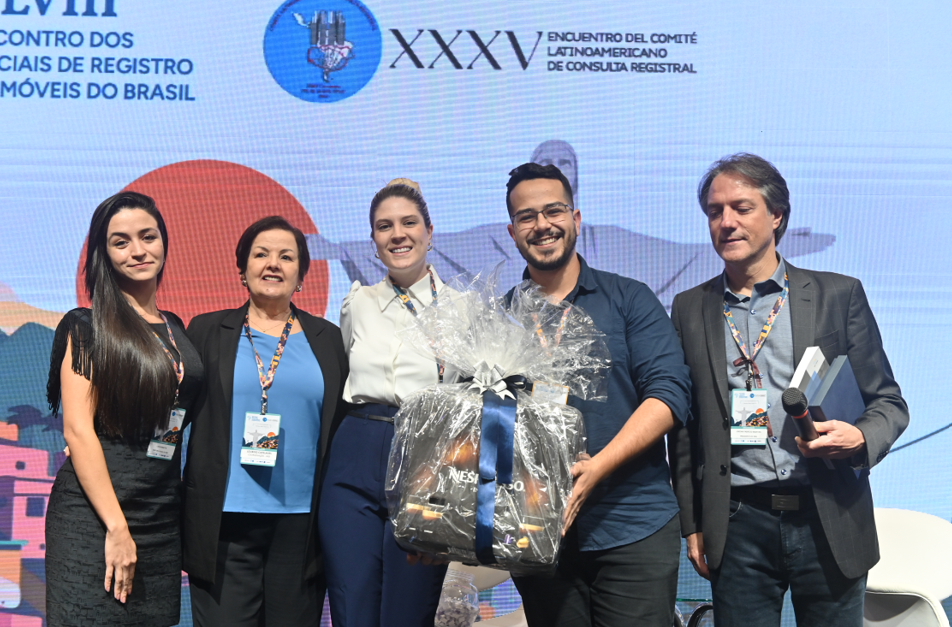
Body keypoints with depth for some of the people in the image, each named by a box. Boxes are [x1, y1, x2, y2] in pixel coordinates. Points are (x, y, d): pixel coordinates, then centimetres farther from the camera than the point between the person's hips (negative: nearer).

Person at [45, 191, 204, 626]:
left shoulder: (176, 330, 13)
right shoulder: (87, 327, -4)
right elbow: (78, 430, -11)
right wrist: (117, 528, -16)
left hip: (163, 520, 5)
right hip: (92, 518, -5)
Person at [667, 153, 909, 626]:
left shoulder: (838, 295, 3)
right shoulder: (690, 309, 7)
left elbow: (888, 402, 5)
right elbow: (684, 425, 9)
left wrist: (860, 438, -17)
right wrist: (692, 524, 7)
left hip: (829, 521, 0)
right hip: (737, 525, 1)